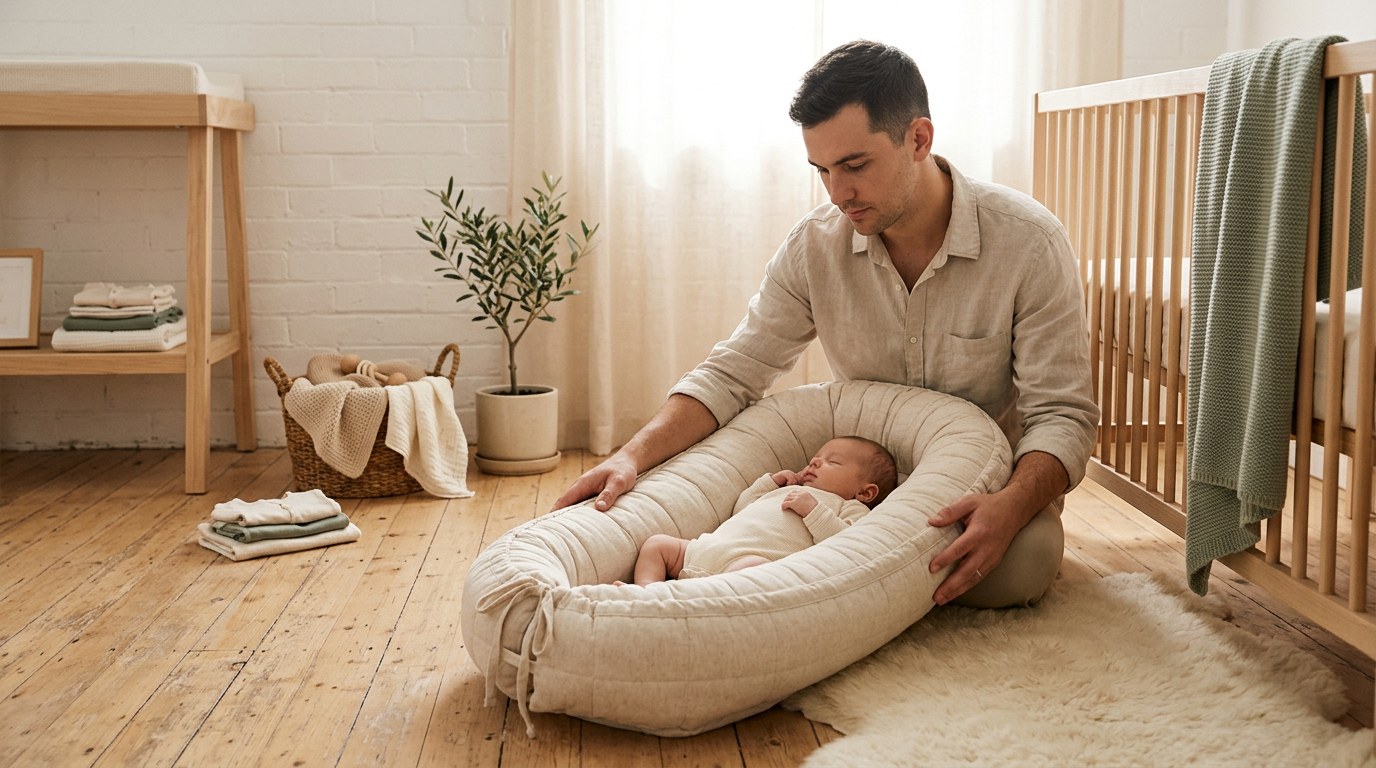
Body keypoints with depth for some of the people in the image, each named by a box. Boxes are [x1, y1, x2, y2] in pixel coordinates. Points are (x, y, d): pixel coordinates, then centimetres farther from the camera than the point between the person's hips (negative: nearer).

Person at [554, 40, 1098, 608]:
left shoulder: (1027, 242, -18)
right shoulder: (814, 246, -9)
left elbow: (1061, 414, -19)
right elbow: (734, 372, -7)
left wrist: (1010, 507, -40)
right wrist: (634, 456, -24)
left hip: (996, 484, -2)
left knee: (1022, 562, -34)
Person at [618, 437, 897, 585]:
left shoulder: (852, 508, 16)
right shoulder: (784, 491, 40)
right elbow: (742, 507, 43)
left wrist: (813, 511, -9)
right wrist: (770, 482, 31)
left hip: (756, 556, -8)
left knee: (751, 566, -42)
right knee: (657, 543, 6)